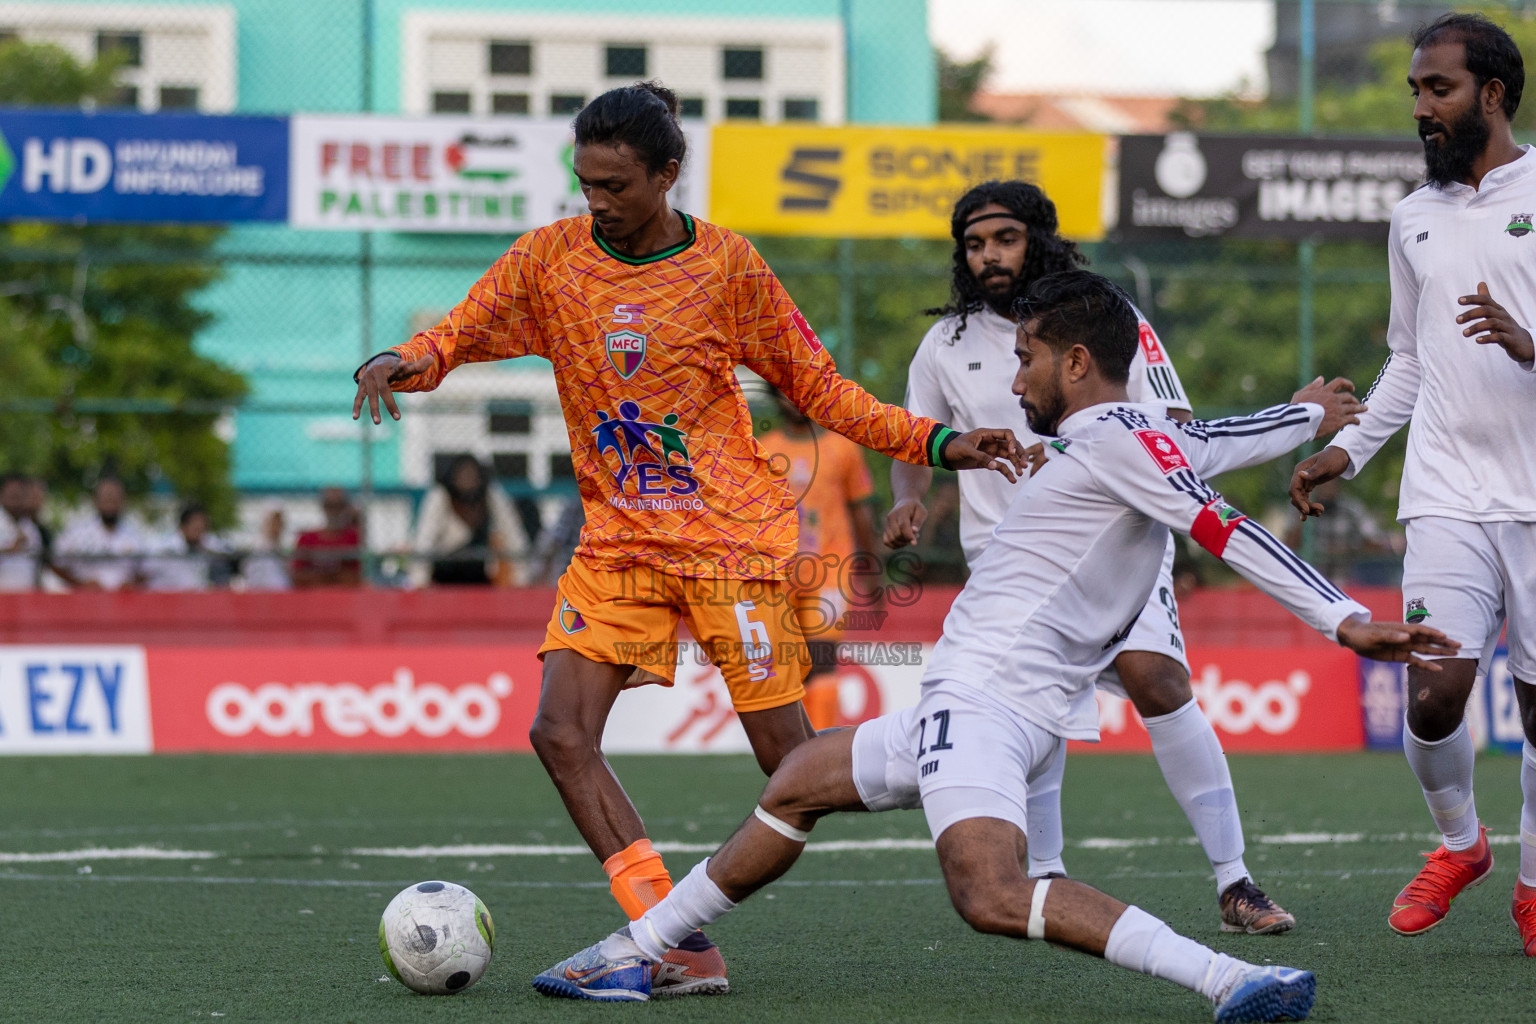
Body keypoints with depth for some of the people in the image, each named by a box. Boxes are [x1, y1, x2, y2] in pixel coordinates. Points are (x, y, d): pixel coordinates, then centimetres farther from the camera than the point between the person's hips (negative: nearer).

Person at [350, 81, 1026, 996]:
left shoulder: (727, 266, -5)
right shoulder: (549, 259, 1)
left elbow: (817, 387, 2)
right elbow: (457, 336, 2)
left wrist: (935, 443, -7)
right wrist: (403, 363, -22)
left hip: (730, 535, -3)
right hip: (617, 542, 3)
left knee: (791, 761, -5)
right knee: (562, 735, -14)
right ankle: (681, 949, -13)